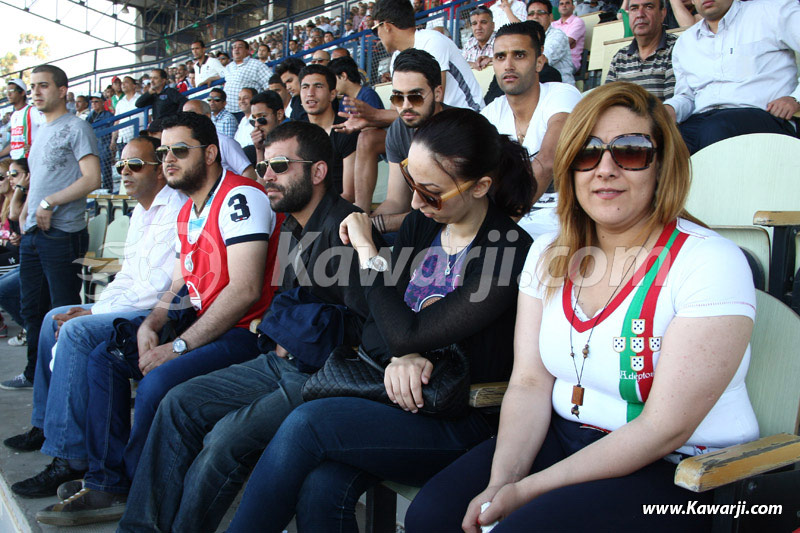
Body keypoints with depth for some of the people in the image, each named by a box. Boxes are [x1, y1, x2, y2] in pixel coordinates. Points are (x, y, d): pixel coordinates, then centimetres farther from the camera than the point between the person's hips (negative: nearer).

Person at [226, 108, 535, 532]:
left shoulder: (510, 250, -16)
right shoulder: (419, 225, 5)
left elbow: (408, 333, -20)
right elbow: (375, 326, 8)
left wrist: (367, 252, -9)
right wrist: (400, 356, -15)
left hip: (465, 423, -5)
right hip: (401, 401, 6)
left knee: (306, 424, -23)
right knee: (321, 489, -24)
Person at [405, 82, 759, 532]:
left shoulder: (710, 262, -15)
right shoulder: (549, 254, 4)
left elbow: (665, 428, -19)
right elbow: (530, 382, 0)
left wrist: (529, 490, -20)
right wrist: (501, 482, -16)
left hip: (682, 472, -5)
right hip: (565, 439, 5)